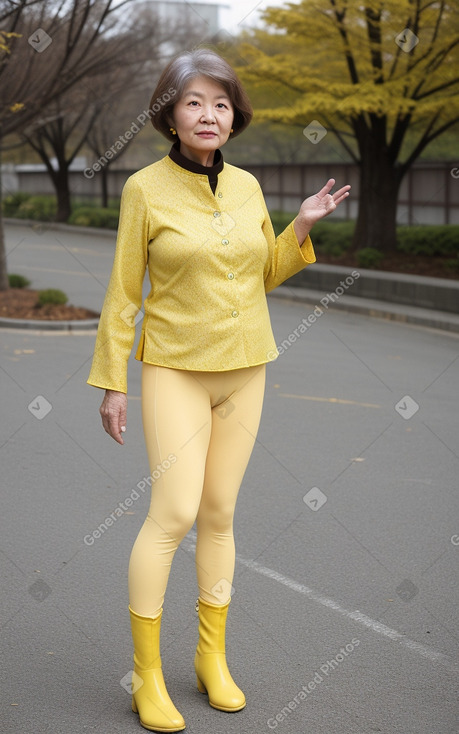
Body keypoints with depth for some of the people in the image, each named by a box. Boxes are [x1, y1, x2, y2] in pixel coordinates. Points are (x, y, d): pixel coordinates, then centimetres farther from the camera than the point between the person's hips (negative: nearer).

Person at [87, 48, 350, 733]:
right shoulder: (144, 189, -9)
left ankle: (212, 658, 22)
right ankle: (146, 676, 1)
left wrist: (302, 226, -3)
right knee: (174, 514, -13)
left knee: (220, 514, 9)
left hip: (243, 369, 4)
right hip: (175, 369, -4)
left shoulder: (247, 185, 4)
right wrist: (112, 383, -7)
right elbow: (123, 293, -6)